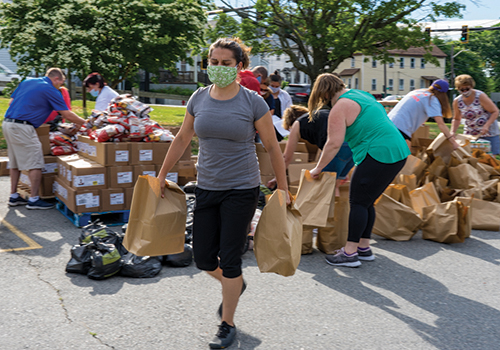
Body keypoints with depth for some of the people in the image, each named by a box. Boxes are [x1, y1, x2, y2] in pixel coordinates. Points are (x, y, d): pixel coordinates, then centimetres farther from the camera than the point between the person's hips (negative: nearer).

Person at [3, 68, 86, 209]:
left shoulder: (27, 82, 17)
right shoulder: (51, 91, -5)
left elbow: (11, 102, 19)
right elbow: (67, 115, -5)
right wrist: (83, 123, 9)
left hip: (7, 123, 9)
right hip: (22, 127, -9)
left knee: (15, 163, 16)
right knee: (36, 164, -3)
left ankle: (13, 196, 22)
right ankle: (33, 200, 0)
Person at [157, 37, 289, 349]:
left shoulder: (252, 102, -8)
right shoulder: (199, 98, 3)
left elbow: (273, 147, -2)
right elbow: (182, 139, 14)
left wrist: (283, 189, -1)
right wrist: (162, 174, 16)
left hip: (242, 189, -4)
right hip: (207, 188, 4)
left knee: (229, 259, 0)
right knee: (204, 258, 8)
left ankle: (228, 324, 20)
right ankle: (235, 284, 42)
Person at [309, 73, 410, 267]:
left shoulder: (340, 107, -8)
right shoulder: (360, 95, 21)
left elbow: (334, 144, -13)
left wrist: (318, 168, -2)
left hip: (379, 155, -10)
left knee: (358, 202, -4)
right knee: (366, 202, 16)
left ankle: (350, 253, -1)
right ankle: (364, 247, 22)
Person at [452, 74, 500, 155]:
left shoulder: (480, 96, -15)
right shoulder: (457, 102, -2)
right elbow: (457, 119, 11)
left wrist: (486, 126, -24)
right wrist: (452, 132, -6)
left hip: (489, 133, -4)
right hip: (470, 134, 4)